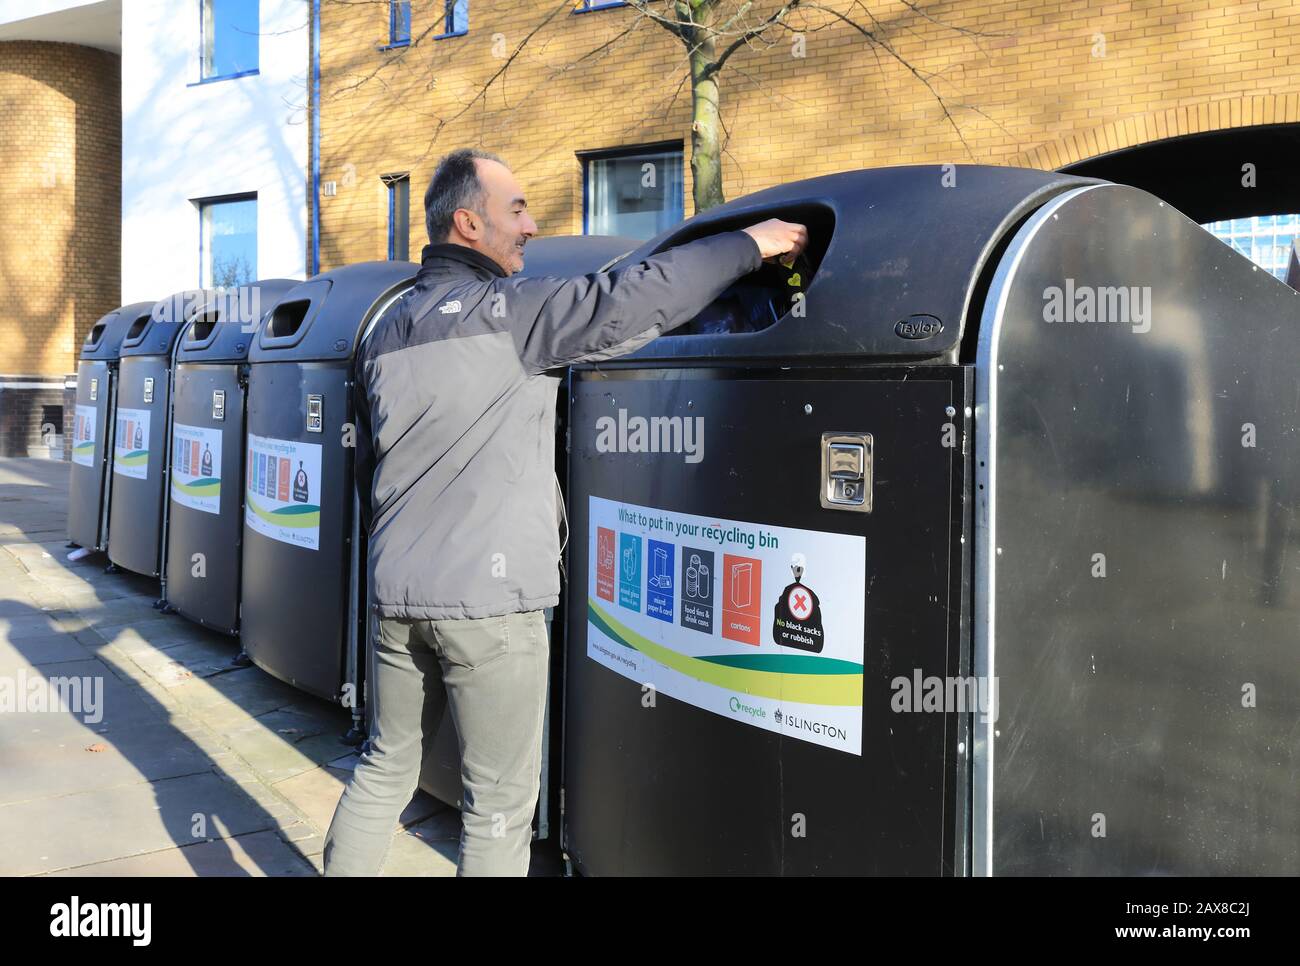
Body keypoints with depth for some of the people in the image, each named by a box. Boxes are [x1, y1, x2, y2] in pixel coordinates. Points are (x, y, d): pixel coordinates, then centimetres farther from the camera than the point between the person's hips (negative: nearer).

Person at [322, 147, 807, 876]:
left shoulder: (388, 332, 12)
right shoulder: (509, 310, -11)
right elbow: (629, 302, -21)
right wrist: (747, 244, -9)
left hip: (397, 593, 8)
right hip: (487, 599, -7)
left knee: (387, 767, 21)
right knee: (501, 801, 6)